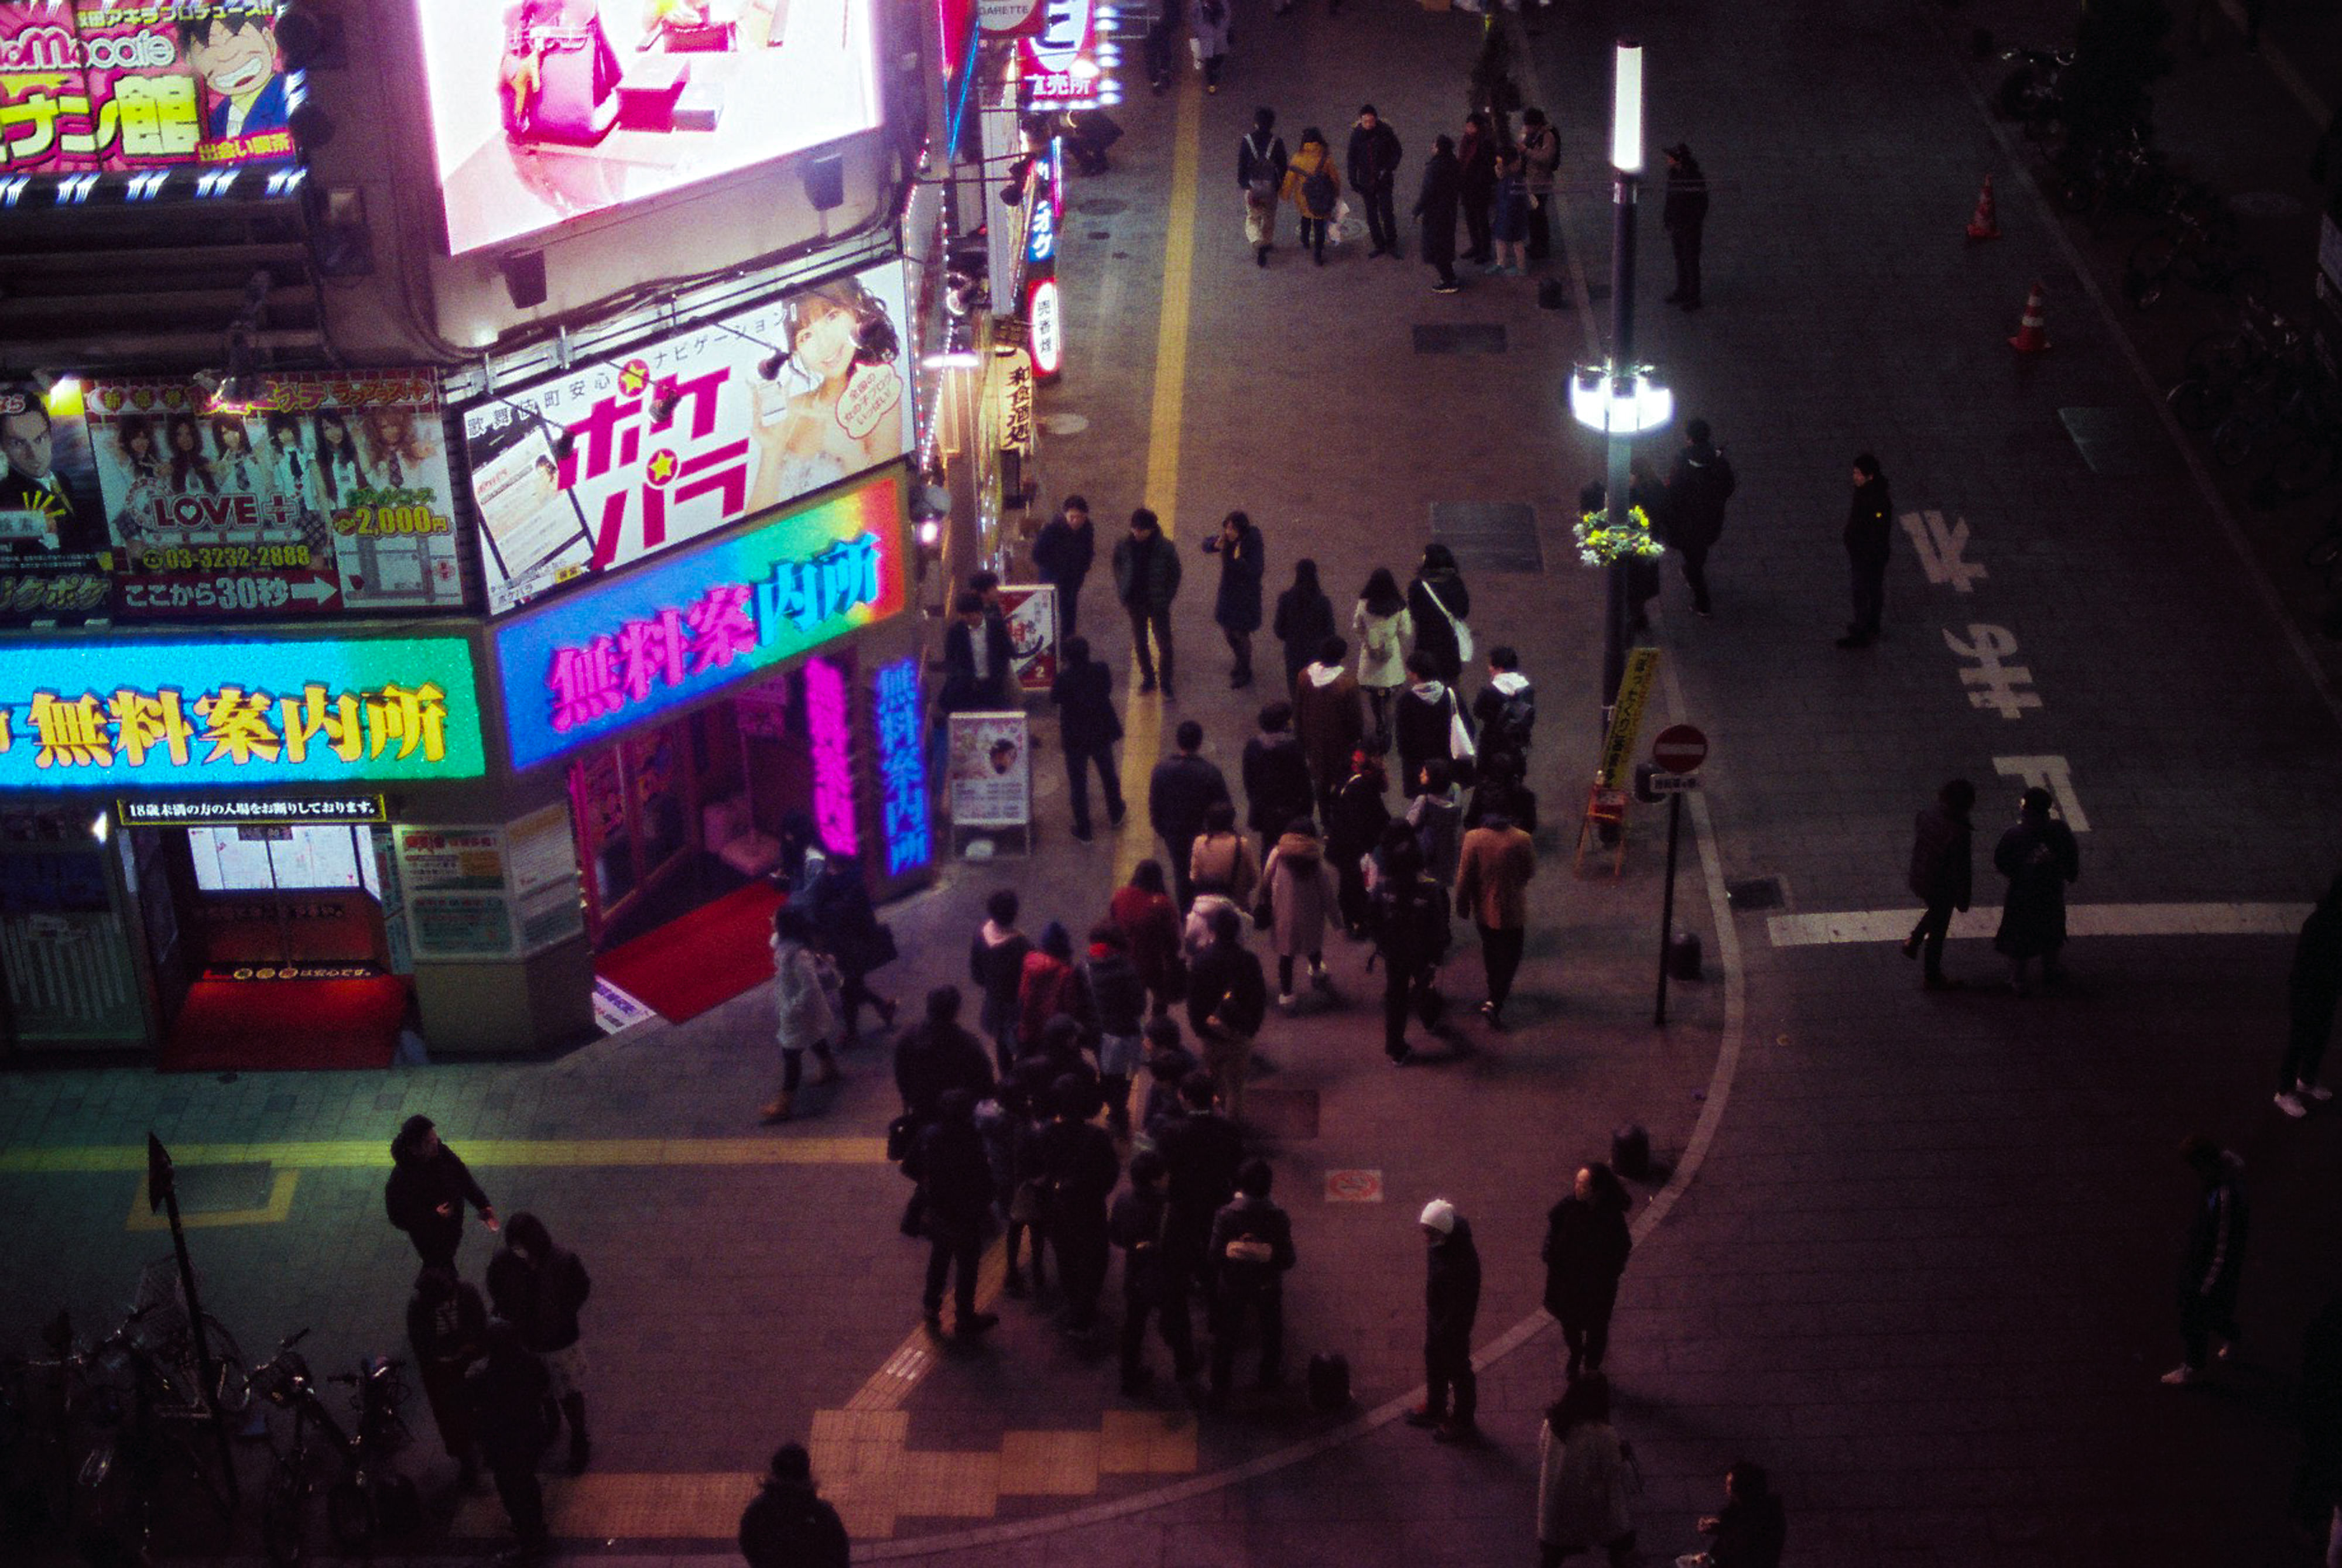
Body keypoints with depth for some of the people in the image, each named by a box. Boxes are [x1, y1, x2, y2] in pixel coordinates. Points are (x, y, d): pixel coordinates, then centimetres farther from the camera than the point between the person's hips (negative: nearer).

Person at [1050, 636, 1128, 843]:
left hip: (1075, 738, -3)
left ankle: (1083, 830, 20)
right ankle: (1115, 815, 46)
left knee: (1078, 782, 12)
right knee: (1108, 773, 27)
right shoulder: (1101, 669, -17)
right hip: (1102, 732, 3)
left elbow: (1054, 698, -10)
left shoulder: (1064, 678, -27)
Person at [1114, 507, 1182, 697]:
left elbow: (1175, 573, -2)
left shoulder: (1164, 547, -15)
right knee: (1139, 643, 12)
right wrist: (1123, 595, 3)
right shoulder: (1123, 546, -9)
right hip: (1136, 603, 3)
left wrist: (1167, 597, -6)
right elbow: (1118, 569, 8)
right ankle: (1147, 679, 29)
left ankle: (1166, 684, 13)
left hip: (1158, 603, -3)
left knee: (1164, 644, 2)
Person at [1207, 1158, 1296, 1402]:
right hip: (1268, 1286, 0)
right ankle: (1270, 1376, 47)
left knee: (1226, 1336, 19)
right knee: (1271, 1330, 27)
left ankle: (1220, 1389, 30)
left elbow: (1216, 1256, -24)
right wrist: (1267, 1256, -12)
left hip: (1232, 1286, 0)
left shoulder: (1225, 1216, -26)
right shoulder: (1278, 1218, -25)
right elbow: (1287, 1260, -22)